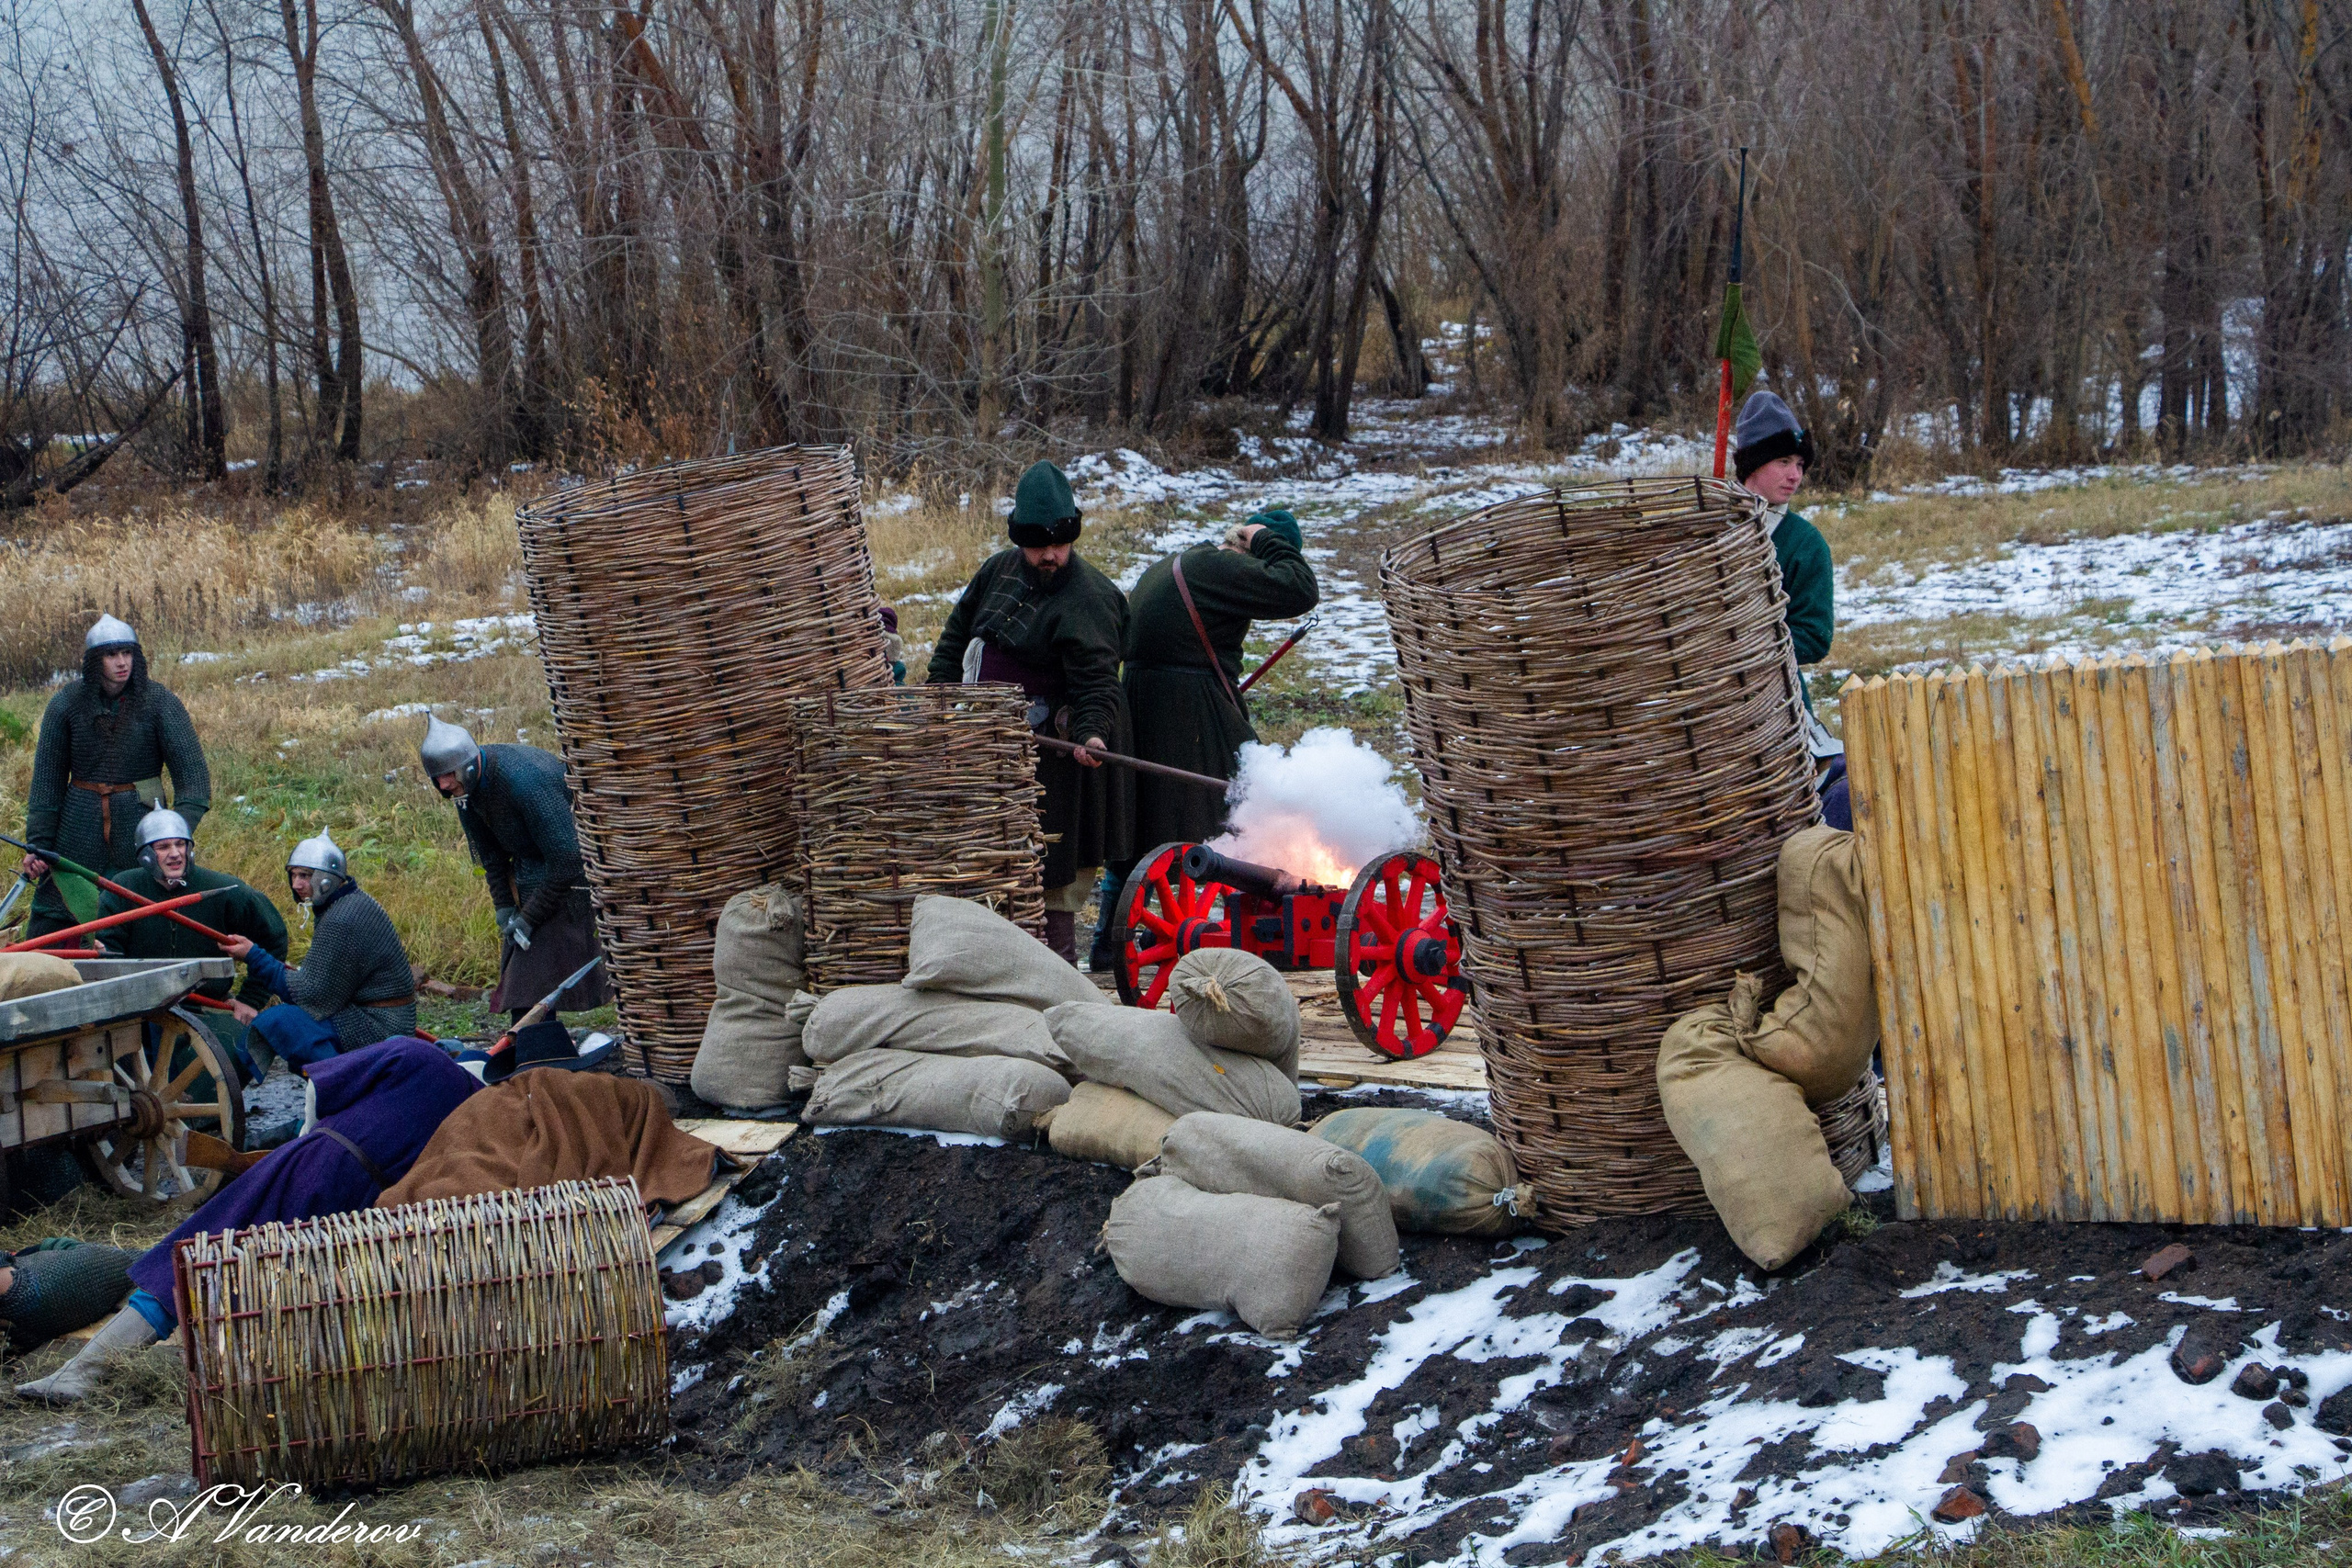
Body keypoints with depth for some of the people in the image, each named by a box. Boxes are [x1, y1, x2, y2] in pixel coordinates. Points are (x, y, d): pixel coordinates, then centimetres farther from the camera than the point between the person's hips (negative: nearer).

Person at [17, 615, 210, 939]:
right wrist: (37, 845, -1)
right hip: (78, 836, 1)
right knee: (49, 922, 2)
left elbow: (192, 770, -11)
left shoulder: (159, 703, -6)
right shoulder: (66, 704, -2)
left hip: (141, 832, -1)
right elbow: (47, 779, 3)